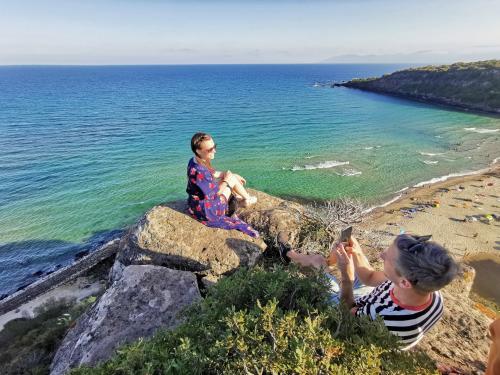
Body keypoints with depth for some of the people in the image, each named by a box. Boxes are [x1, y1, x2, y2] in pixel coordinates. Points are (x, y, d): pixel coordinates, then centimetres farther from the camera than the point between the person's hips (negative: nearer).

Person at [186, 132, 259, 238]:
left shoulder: (195, 161, -6)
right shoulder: (199, 171, -36)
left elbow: (213, 174, 11)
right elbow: (214, 193, -26)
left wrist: (233, 174, 9)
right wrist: (226, 179, -10)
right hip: (205, 210, -9)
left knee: (232, 176, 16)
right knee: (232, 180, -2)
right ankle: (247, 199, 23)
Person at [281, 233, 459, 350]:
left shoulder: (381, 319, -48)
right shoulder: (434, 297, -27)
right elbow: (370, 278, -13)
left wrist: (347, 277, -31)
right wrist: (357, 254, -27)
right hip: (366, 300, 5)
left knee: (317, 260, 8)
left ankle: (289, 254, 44)